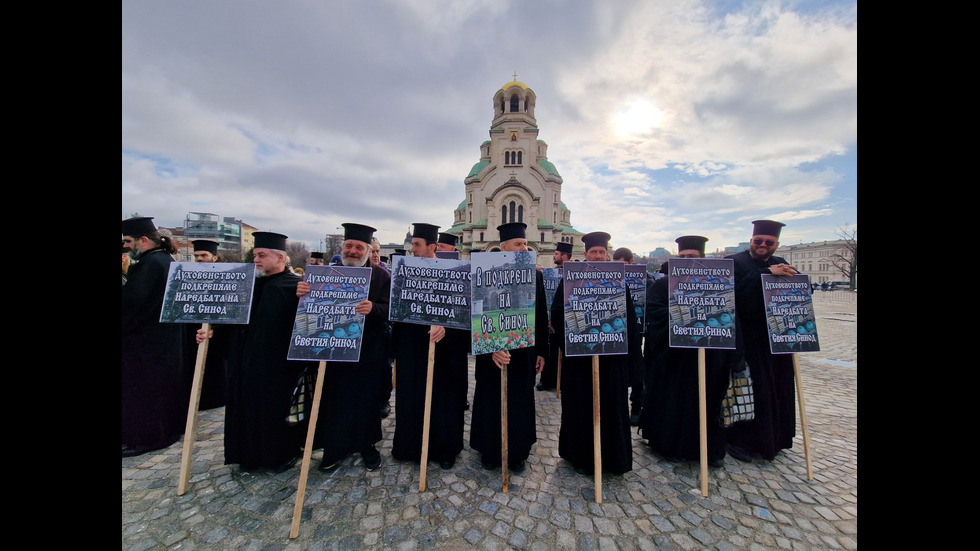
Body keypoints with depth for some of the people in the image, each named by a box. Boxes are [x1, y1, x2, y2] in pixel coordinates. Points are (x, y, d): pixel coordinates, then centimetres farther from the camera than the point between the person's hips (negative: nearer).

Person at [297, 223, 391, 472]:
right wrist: (302, 292, -16)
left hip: (369, 352, -2)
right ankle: (335, 448, 34)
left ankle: (367, 444, 33)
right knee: (334, 400, 11)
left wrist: (372, 308, -34)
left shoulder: (381, 276, -4)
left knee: (367, 400, 9)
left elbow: (391, 310, -13)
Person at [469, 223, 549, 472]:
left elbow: (541, 317, 4)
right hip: (493, 352, -2)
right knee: (491, 402, 15)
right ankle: (490, 451, 39)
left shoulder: (534, 275, 1)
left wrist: (541, 351, 4)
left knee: (521, 404, 16)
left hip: (524, 352, 3)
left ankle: (518, 452, 40)